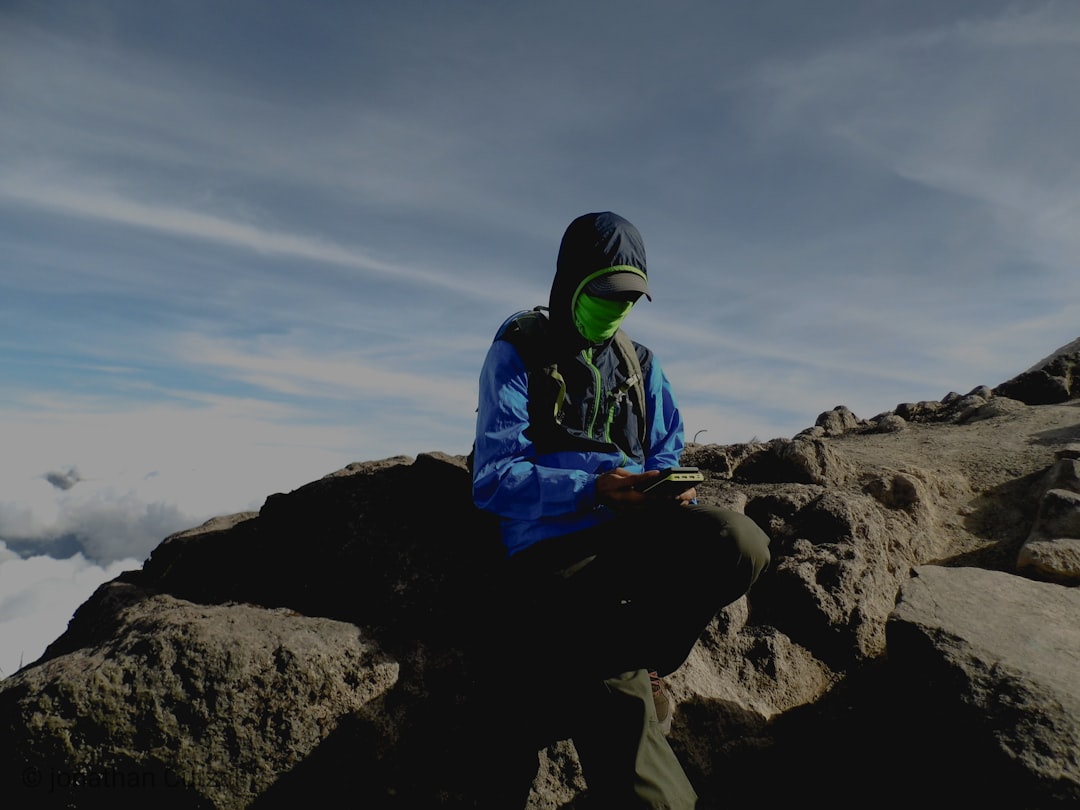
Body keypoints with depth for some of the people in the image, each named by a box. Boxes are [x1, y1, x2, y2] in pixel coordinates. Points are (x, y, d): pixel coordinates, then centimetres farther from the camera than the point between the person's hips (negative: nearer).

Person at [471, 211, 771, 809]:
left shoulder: (640, 364, 20)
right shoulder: (517, 354, 3)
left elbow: (666, 452, 18)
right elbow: (493, 480, -7)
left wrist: (673, 489, -7)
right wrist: (594, 489, -21)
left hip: (632, 533, 5)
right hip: (552, 547, -4)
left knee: (738, 543, -27)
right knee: (621, 727, -22)